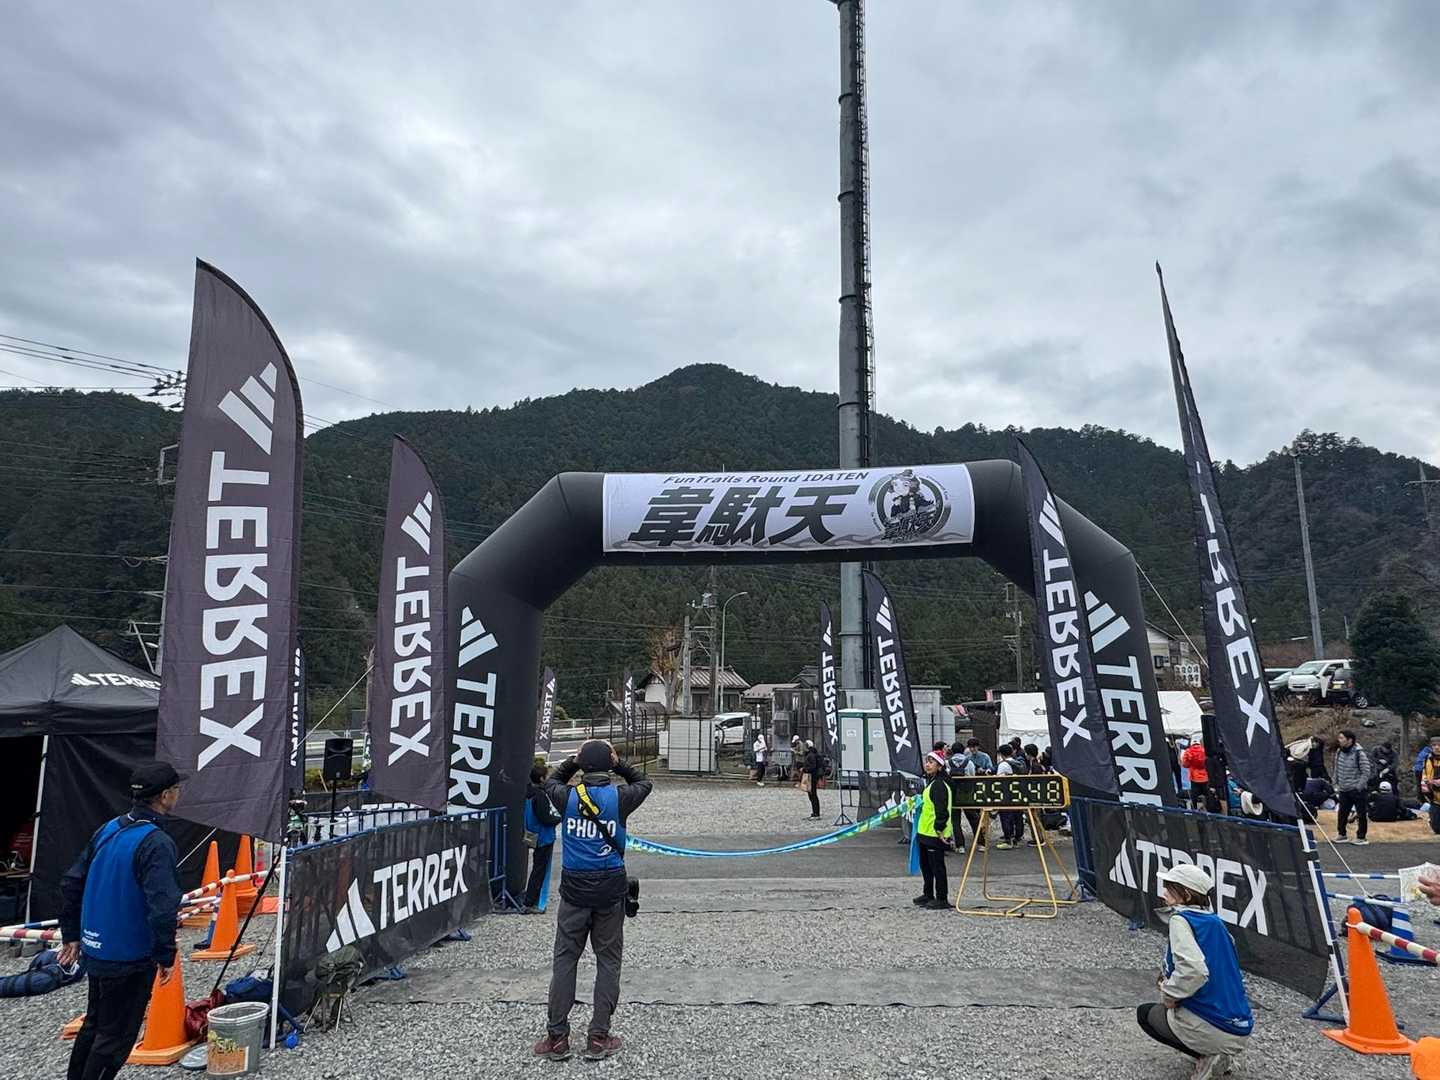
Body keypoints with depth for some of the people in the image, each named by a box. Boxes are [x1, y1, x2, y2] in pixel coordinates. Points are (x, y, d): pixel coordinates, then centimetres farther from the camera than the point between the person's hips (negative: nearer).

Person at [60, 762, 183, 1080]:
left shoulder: (108, 829, 1)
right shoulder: (157, 843, -24)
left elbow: (71, 882, 9)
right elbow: (162, 908, -29)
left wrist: (71, 934, 19)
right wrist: (167, 956, -16)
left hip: (95, 951, 8)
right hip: (129, 959, -8)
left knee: (94, 1024, 25)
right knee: (116, 1036, 8)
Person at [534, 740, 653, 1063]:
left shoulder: (569, 796, -6)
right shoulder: (620, 797, -8)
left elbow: (551, 782, 19)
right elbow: (644, 784, 14)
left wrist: (573, 762, 13)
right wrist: (618, 764, 7)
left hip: (574, 888, 1)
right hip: (610, 888, -1)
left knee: (565, 959, 9)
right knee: (608, 961, 9)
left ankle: (557, 1037, 14)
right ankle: (598, 1038, 12)